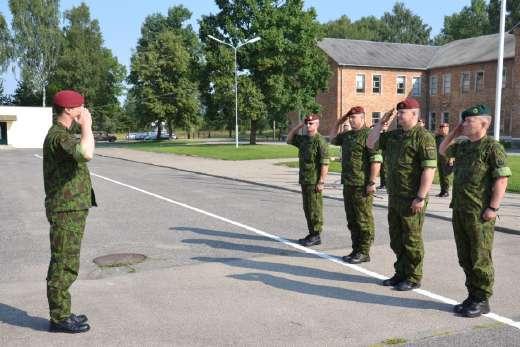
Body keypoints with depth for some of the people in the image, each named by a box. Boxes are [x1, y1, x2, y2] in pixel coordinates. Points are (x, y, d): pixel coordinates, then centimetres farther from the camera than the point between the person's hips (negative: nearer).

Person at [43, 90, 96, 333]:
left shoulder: (62, 134, 17)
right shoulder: (58, 136, -17)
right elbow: (85, 154, -36)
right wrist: (87, 127, -25)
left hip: (72, 210, 11)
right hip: (66, 211, -11)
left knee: (65, 265, 16)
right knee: (63, 266, -3)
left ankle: (62, 313, 26)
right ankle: (59, 318, 6)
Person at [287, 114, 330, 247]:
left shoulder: (320, 141, -13)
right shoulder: (303, 139, 12)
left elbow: (325, 163, -17)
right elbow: (289, 139, 22)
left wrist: (321, 182, -21)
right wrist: (299, 126, 10)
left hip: (314, 182, -9)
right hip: (304, 180, 9)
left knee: (315, 209, -2)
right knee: (307, 208, 13)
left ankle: (316, 236, 4)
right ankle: (312, 234, 22)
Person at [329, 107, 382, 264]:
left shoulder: (368, 135, -12)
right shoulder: (347, 135, 15)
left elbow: (376, 160, -17)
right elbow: (332, 139, 32)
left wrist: (372, 182, -21)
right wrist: (338, 123, 18)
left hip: (362, 186, -9)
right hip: (348, 185, 9)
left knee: (364, 221, -1)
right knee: (352, 221, 15)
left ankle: (364, 252, 7)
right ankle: (356, 250, 24)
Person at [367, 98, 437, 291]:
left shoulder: (423, 137, -14)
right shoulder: (394, 135, 12)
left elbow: (429, 168, -19)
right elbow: (370, 144, 16)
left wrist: (421, 197, -22)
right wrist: (382, 123, 7)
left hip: (411, 200, -8)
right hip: (394, 197, 8)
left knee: (412, 239, 3)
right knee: (396, 239, 16)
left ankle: (413, 278, 15)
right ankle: (400, 273, 29)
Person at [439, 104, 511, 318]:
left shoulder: (492, 147, -10)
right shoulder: (463, 146, 13)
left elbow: (502, 179, -15)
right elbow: (442, 151, 31)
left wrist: (493, 207, -20)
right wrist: (454, 133, 16)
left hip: (480, 214, -8)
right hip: (459, 210, 8)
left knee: (480, 259, 1)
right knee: (465, 258, 14)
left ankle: (482, 300, 13)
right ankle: (472, 296, 26)